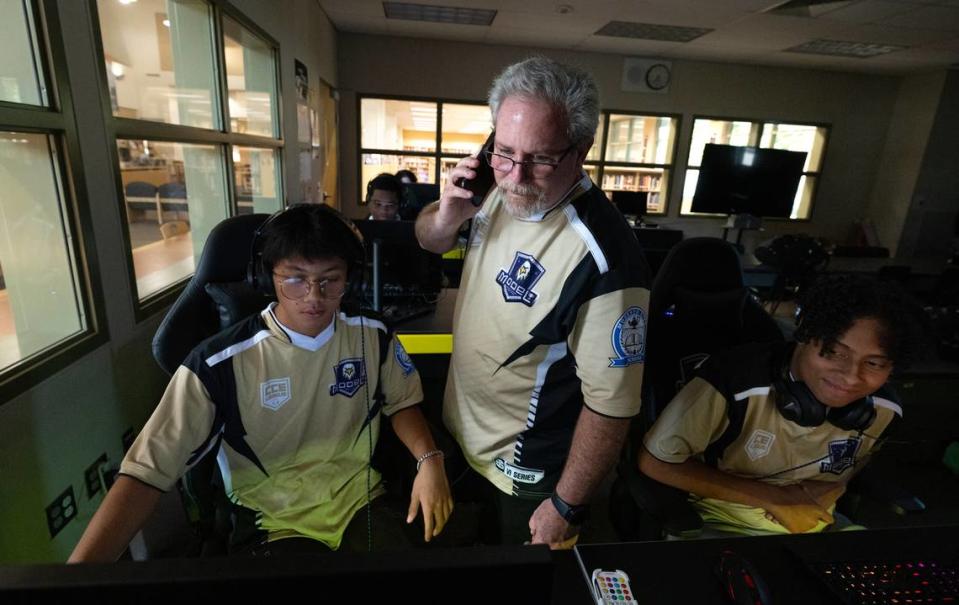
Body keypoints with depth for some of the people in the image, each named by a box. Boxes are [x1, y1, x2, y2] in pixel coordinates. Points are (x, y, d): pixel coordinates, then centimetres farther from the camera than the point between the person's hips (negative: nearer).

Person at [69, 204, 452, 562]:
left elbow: (401, 403, 6)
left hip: (360, 504, 2)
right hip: (272, 521, -1)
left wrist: (429, 458, -11)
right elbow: (147, 471, -18)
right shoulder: (219, 363, -18)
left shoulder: (371, 337, -8)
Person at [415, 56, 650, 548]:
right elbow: (429, 241, 8)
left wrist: (565, 507, -16)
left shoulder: (603, 259, -33)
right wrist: (445, 217, -15)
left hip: (525, 477, -7)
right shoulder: (502, 191, -9)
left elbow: (610, 406, -27)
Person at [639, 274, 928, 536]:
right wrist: (771, 497, -18)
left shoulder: (883, 409, -9)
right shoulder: (736, 379, -30)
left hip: (816, 527, 6)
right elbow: (655, 462, -22)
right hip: (720, 526, -6)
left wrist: (819, 493, -11)